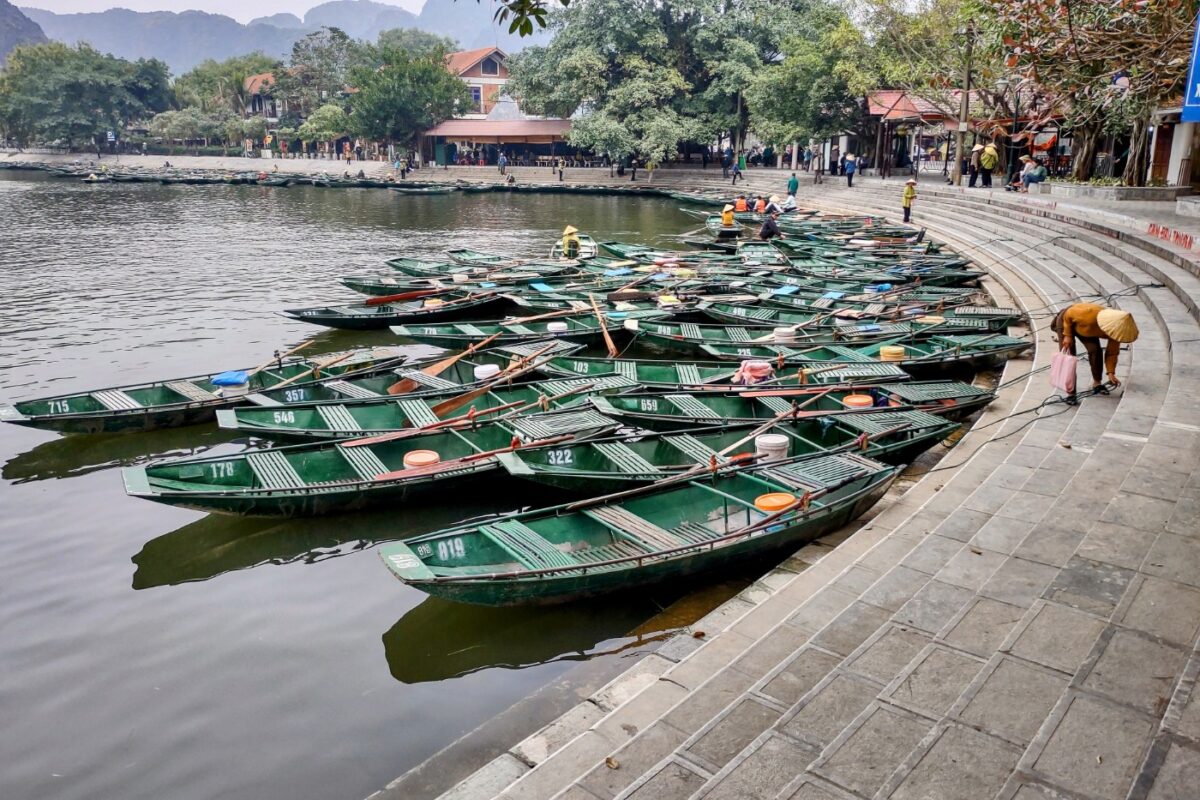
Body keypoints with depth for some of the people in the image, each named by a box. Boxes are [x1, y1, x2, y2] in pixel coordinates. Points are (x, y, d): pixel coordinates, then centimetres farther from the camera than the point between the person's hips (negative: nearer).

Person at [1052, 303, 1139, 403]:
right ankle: (1070, 394, -10)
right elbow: (1069, 314, -25)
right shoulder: (1091, 314, -43)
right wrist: (1068, 336, -21)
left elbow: (1112, 352, -11)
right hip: (1066, 321, -5)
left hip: (1084, 327, 5)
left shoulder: (1115, 328, -22)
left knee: (1095, 351, -13)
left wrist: (1111, 373, -15)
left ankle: (1097, 384, 7)